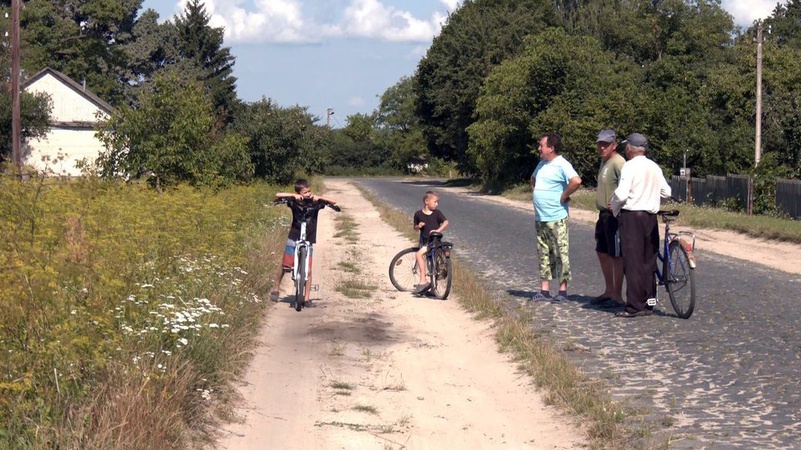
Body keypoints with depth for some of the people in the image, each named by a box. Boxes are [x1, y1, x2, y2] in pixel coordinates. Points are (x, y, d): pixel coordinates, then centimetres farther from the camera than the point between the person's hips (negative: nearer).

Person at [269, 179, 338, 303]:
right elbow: (278, 195, -18)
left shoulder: (315, 202, -7)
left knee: (308, 271, -2)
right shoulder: (294, 202, -10)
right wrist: (294, 195, -28)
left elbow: (333, 202, -10)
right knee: (285, 266, 6)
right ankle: (276, 288, 29)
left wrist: (319, 198, -24)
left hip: (308, 241, 0)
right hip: (293, 239, 0)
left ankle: (307, 298, 5)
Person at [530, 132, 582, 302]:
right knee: (544, 254, 10)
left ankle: (563, 291, 1)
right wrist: (534, 191, 18)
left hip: (556, 218, -9)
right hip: (540, 218, 9)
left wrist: (564, 196, -19)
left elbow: (576, 181, -31)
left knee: (560, 254, -3)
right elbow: (533, 178, 34)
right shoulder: (542, 164, 14)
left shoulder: (562, 165, -14)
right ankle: (544, 290, 15)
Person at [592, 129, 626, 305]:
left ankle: (617, 294, 6)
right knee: (602, 252, 18)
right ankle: (609, 290, 29)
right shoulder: (604, 161, 15)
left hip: (614, 215, -10)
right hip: (603, 214, 10)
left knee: (616, 255, -2)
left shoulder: (618, 163, -17)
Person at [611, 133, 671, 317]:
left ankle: (634, 306, -4)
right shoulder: (654, 167, 9)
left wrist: (615, 209, -1)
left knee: (633, 262, -4)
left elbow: (621, 194, -19)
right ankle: (648, 304, 14)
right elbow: (666, 192, 14)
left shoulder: (630, 166, -11)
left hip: (632, 216, -6)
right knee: (648, 262, 11)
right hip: (651, 217, 6)